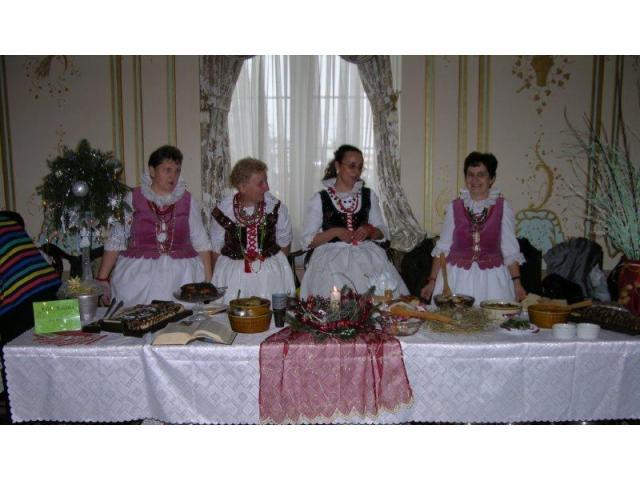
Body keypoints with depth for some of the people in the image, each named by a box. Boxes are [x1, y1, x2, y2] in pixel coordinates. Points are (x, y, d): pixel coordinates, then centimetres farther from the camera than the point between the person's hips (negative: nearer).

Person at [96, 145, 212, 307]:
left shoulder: (188, 201, 7)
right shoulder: (132, 199, 3)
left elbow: (201, 242, 8)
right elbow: (115, 241, 3)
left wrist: (208, 280, 3)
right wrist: (102, 279, -3)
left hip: (182, 276, 1)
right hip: (138, 276, -1)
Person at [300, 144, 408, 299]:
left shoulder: (369, 195, 13)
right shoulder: (320, 199, 3)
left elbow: (382, 232, 17)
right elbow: (308, 240, 2)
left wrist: (369, 231, -4)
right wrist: (334, 232, -12)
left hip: (365, 254, 3)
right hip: (333, 258, -3)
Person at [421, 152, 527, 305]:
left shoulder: (502, 207, 1)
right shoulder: (454, 207, 3)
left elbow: (510, 250, 1)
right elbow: (442, 248, 6)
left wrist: (516, 283, -7)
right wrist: (432, 281, 2)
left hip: (491, 279, -1)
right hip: (457, 278, 1)